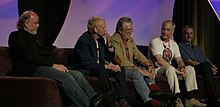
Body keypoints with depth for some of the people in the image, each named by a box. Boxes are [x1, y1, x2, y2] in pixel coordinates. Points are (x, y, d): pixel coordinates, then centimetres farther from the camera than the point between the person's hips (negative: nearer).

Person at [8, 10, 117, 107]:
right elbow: (28, 56, -11)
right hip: (31, 71, -9)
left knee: (77, 74, -13)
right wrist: (53, 64, -13)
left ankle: (95, 98, -35)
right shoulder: (16, 36, 3)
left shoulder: (31, 37, 33)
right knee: (66, 77, -31)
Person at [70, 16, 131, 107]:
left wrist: (109, 43, -3)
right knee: (102, 71, -35)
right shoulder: (84, 40, -17)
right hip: (83, 71, -8)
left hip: (98, 68, 8)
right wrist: (108, 66, -26)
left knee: (120, 70, -7)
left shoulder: (101, 39, 7)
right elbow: (87, 63, -27)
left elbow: (111, 59, 12)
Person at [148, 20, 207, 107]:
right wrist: (175, 70, -24)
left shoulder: (173, 44, 16)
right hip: (157, 70, -7)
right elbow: (159, 60, -19)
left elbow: (179, 60, 10)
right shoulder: (155, 42, -7)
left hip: (170, 69, 7)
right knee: (170, 69, -37)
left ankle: (190, 99, -19)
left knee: (190, 68, -11)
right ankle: (177, 100, -42)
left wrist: (182, 68, -16)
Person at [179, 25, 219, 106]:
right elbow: (189, 61, -4)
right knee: (206, 65, -37)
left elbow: (206, 60, 21)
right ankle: (212, 97, -45)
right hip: (194, 69, -7)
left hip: (204, 69, 7)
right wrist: (209, 67, -13)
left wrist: (212, 66, -5)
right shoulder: (181, 46, 11)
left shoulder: (197, 48, 34)